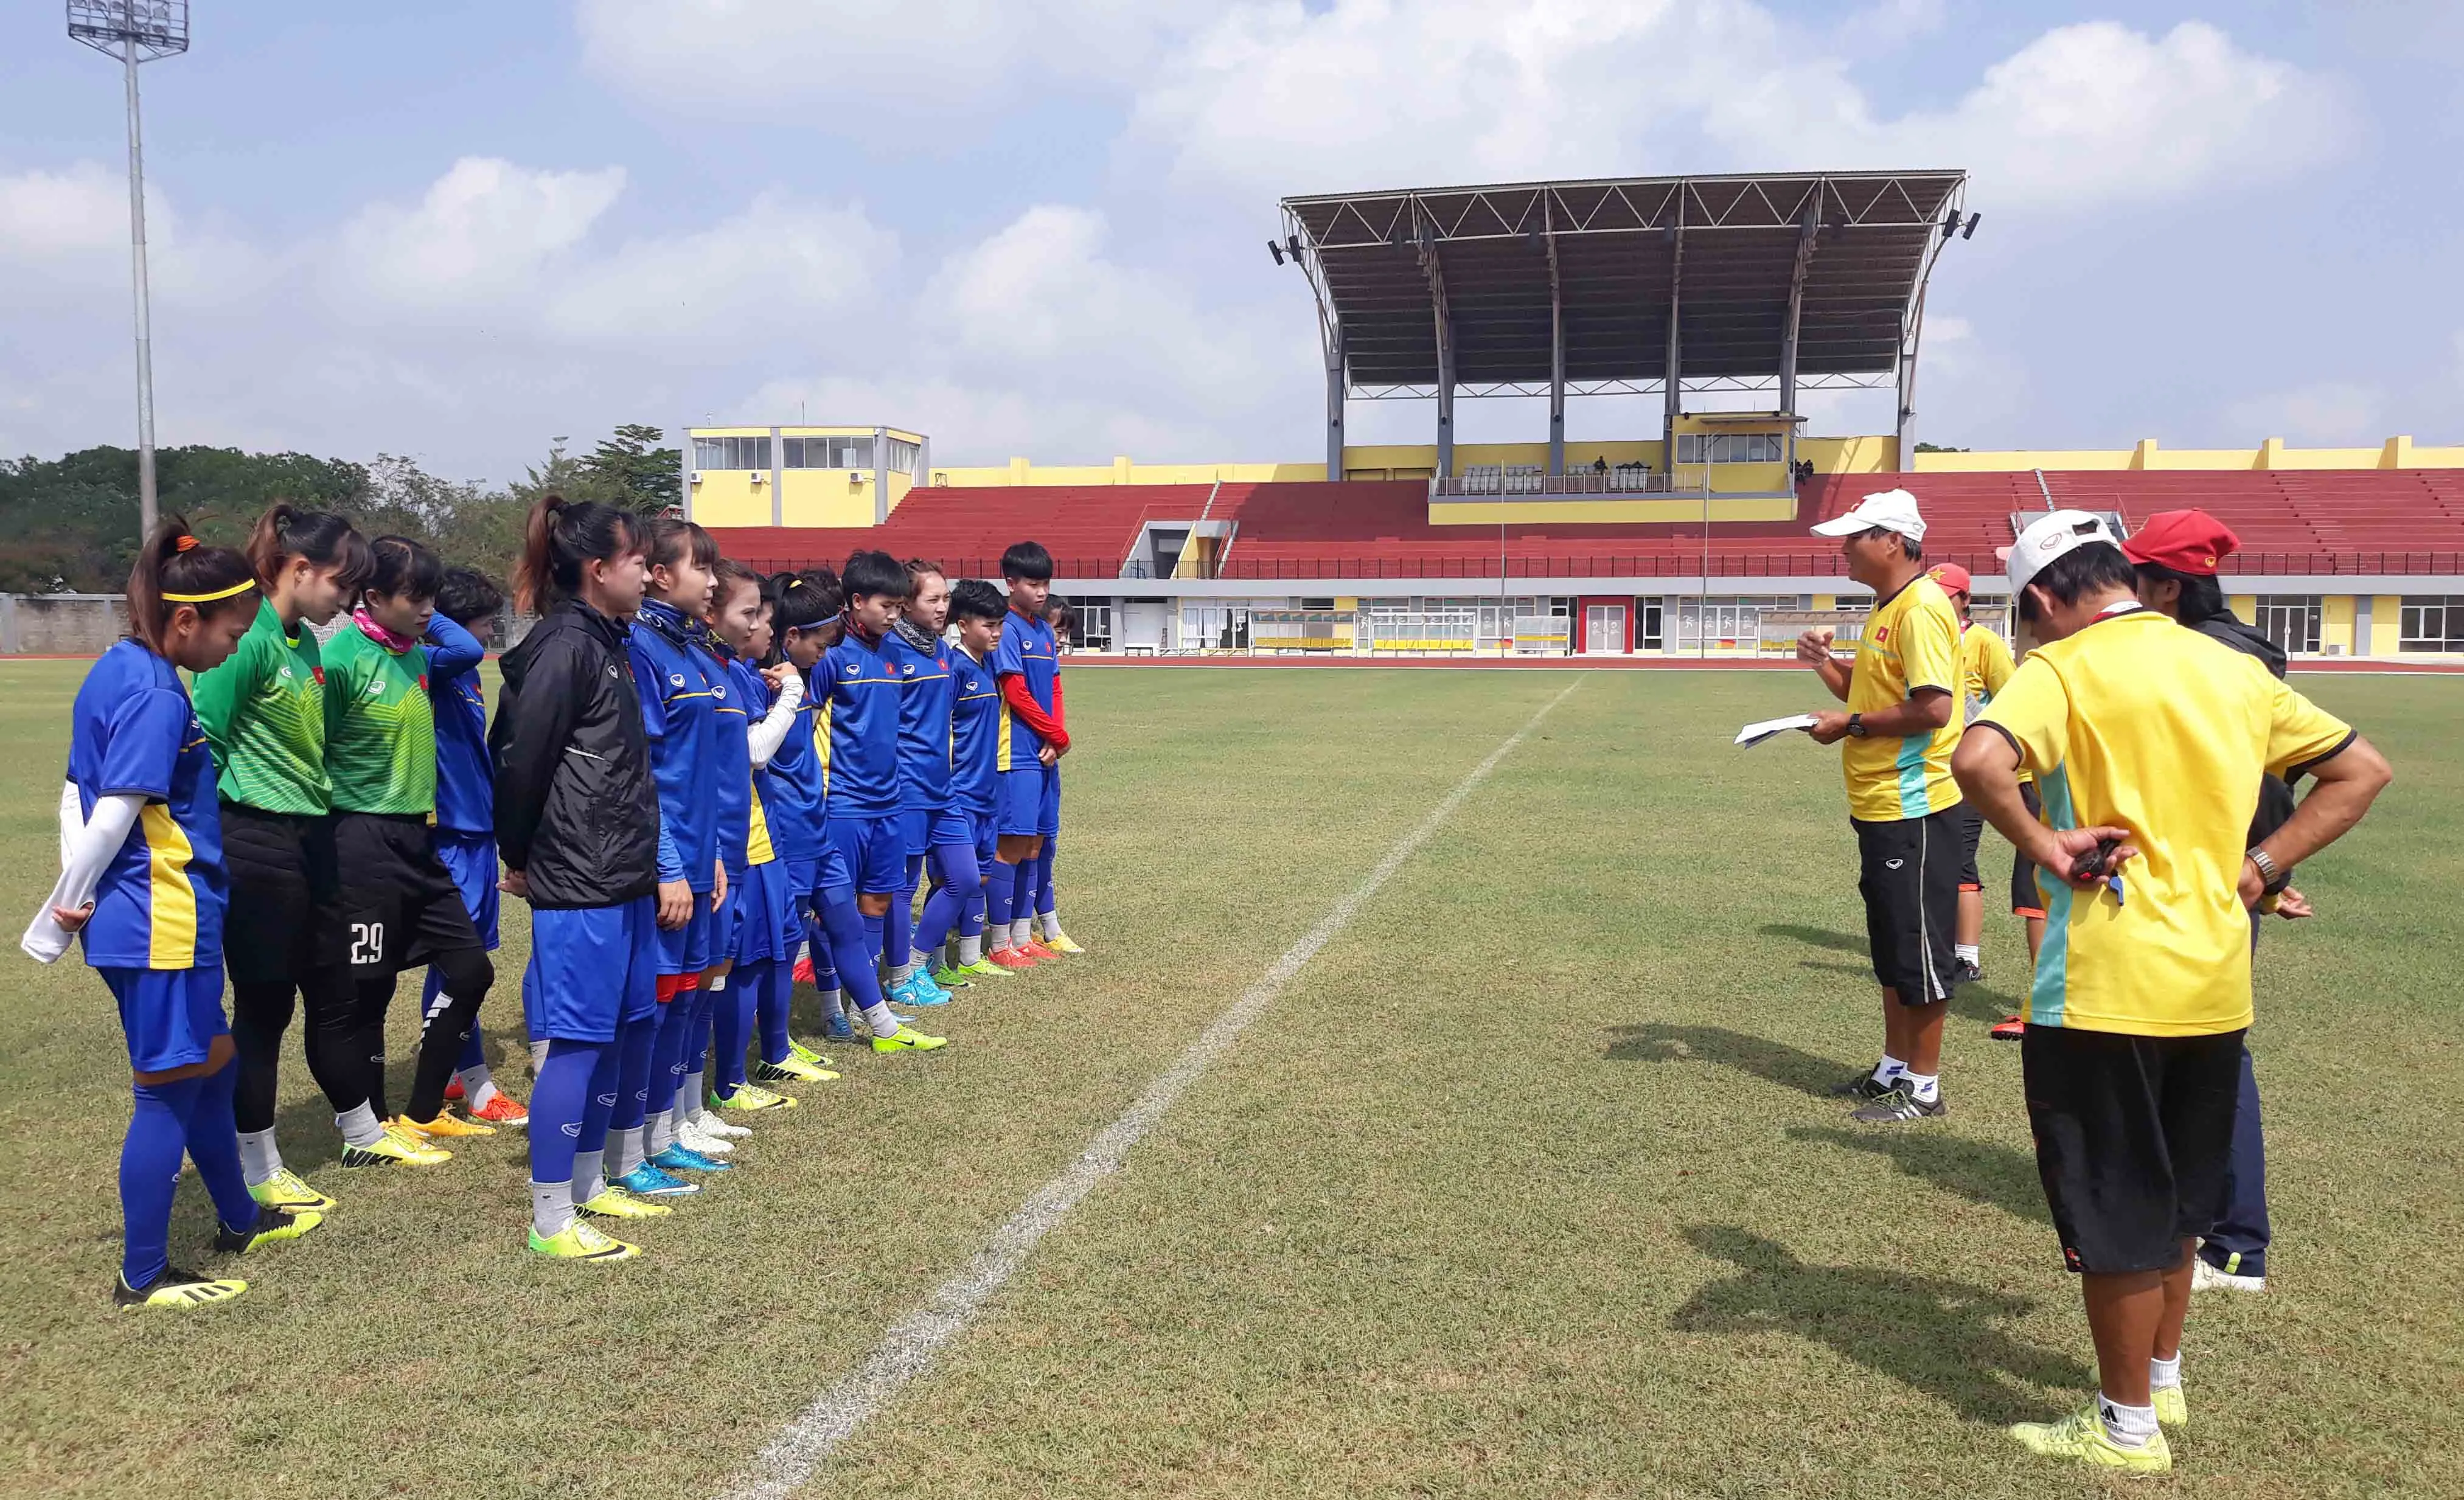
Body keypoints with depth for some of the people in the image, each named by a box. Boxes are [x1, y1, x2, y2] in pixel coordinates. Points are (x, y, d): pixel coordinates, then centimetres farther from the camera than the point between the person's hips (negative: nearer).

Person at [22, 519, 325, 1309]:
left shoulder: (113, 672, 10)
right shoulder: (157, 698, -20)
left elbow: (79, 794, 12)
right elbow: (115, 815, -23)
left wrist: (76, 897, 8)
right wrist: (62, 913, -10)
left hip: (166, 923, 10)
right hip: (164, 925, -10)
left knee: (211, 1066, 22)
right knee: (170, 1091, 2)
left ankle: (239, 1219, 38)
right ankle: (142, 1276, 15)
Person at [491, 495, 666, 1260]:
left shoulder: (605, 645, 13)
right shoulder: (564, 648, -15)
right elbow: (520, 764, -16)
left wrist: (646, 865, 13)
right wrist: (520, 859, -4)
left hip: (622, 881, 9)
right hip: (577, 888, -9)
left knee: (612, 1035, 16)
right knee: (575, 1043, -3)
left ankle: (588, 1185, 29)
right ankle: (550, 1218, 7)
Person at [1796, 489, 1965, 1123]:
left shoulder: (1921, 609, -17)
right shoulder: (1885, 609, 14)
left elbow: (1934, 708, -25)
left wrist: (1849, 725, -17)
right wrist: (1825, 664, 7)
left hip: (1913, 808, -10)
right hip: (1880, 807, 10)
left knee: (1919, 951, 0)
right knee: (1890, 949, 18)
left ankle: (1924, 1087, 10)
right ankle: (1894, 1067, 29)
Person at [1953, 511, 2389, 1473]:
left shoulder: (2065, 668, -12)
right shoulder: (2232, 668, 8)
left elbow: (1978, 760, -32)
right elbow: (2361, 770, 15)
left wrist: (2041, 844, -17)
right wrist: (2260, 867, 8)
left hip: (2105, 989, -7)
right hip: (2214, 986, 7)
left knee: (2113, 1211, 6)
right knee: (2175, 1196, 23)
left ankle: (2128, 1427, 19)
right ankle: (2162, 1377, 39)